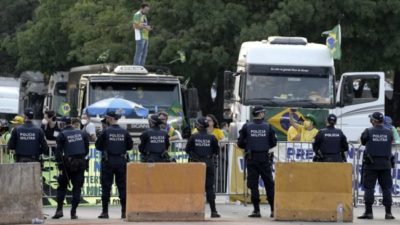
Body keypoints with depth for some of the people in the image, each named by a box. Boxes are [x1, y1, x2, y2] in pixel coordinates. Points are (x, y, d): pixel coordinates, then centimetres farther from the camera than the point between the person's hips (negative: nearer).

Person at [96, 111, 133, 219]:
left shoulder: (106, 132, -7)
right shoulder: (124, 132, 1)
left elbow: (98, 146, -1)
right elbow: (130, 146, 7)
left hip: (108, 162, -3)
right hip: (121, 161, 3)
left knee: (106, 186, 2)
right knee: (122, 186, 7)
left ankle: (105, 211, 0)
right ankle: (124, 211, 5)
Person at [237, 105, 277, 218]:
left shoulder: (246, 127, -3)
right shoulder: (268, 127, -3)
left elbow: (240, 143, -2)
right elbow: (274, 142, 2)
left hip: (251, 159, 0)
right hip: (264, 159, 1)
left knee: (253, 184, 3)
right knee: (269, 184, 10)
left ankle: (256, 210, -1)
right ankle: (273, 209, 9)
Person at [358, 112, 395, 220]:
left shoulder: (368, 132, -8)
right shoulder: (389, 133, 0)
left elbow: (363, 142, 5)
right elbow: (390, 143, 9)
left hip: (371, 164, -3)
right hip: (385, 164, 3)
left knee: (369, 188, 2)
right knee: (386, 188, 8)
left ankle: (368, 212, -1)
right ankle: (388, 212, 5)